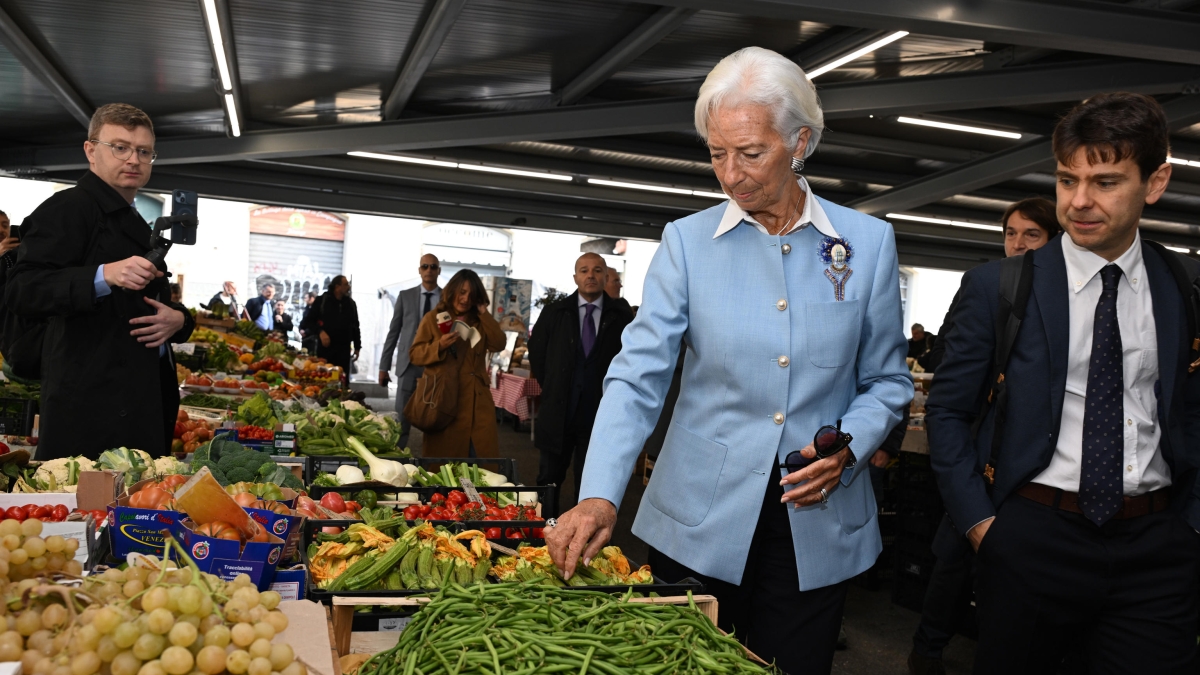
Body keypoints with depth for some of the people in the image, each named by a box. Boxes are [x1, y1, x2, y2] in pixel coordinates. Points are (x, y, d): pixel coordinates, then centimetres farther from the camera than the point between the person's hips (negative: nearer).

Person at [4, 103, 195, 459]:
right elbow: (21, 289, -16)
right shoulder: (67, 209, -5)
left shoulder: (137, 226, 22)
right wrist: (104, 275, -31)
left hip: (146, 399, 9)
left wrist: (178, 319, 5)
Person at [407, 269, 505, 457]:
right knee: (443, 460, 1)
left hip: (476, 400, 3)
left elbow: (499, 345, -1)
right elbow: (414, 354, -2)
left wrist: (484, 313, -3)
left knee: (482, 457, -1)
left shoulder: (480, 322, 15)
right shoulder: (433, 318, 4)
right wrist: (439, 346, -19)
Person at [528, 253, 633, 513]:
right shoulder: (554, 313, 2)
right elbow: (536, 353, 12)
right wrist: (552, 387, 10)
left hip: (599, 414, -1)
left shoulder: (621, 317, -3)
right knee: (549, 481, 11)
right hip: (558, 411, 2)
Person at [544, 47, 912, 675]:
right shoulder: (687, 241, -3)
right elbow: (638, 375, -9)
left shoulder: (868, 242, 0)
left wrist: (848, 448, -12)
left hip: (818, 526, 1)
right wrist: (599, 495, -21)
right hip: (698, 527, 0)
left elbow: (886, 380, 7)